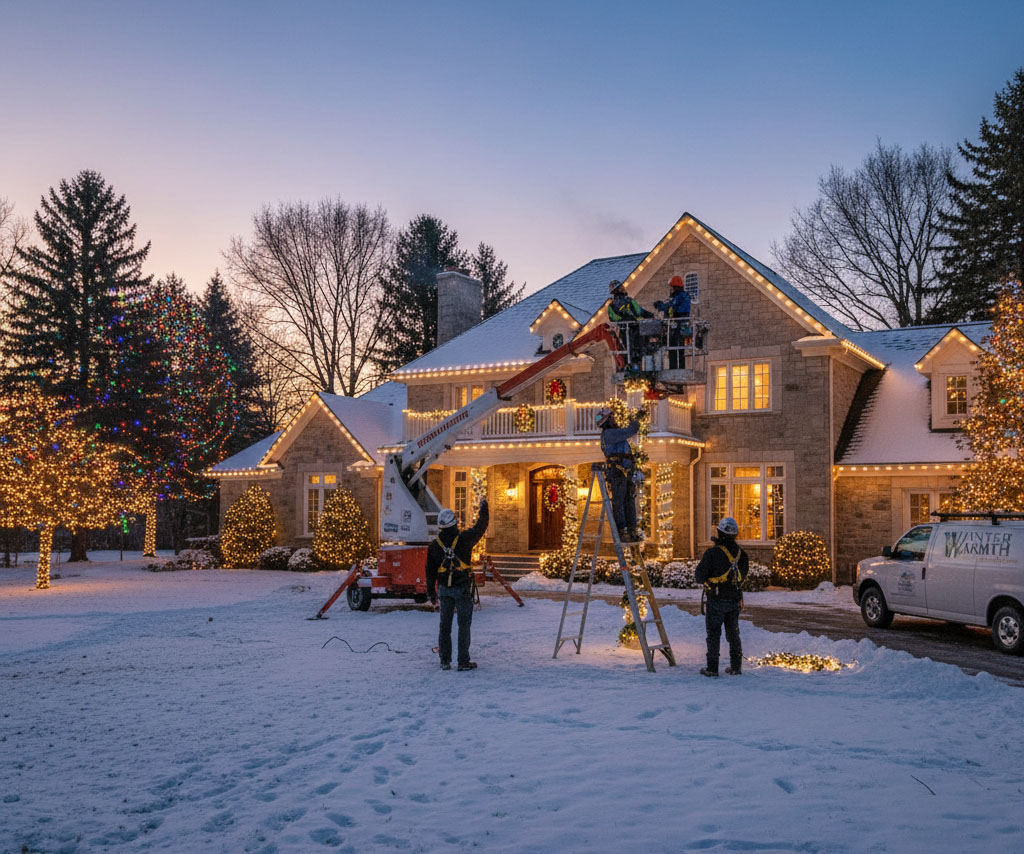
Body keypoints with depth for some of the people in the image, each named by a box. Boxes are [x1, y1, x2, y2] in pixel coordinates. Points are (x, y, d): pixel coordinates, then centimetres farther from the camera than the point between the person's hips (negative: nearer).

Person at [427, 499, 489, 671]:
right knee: (464, 625, 2)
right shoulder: (464, 538, -11)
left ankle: (445, 661, 14)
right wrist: (483, 508, 21)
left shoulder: (434, 545, -1)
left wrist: (431, 592, 14)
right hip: (462, 588, -3)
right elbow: (480, 527, 5)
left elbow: (430, 571, 4)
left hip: (444, 589, 3)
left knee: (445, 624, 11)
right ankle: (463, 661, 2)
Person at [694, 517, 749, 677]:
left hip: (716, 600, -4)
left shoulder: (712, 553, -15)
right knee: (733, 634, 15)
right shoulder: (741, 554, 1)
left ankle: (712, 668, 4)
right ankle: (736, 667, 18)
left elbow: (700, 576, -13)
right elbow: (743, 577, 9)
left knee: (713, 634, 3)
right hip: (734, 600, 4)